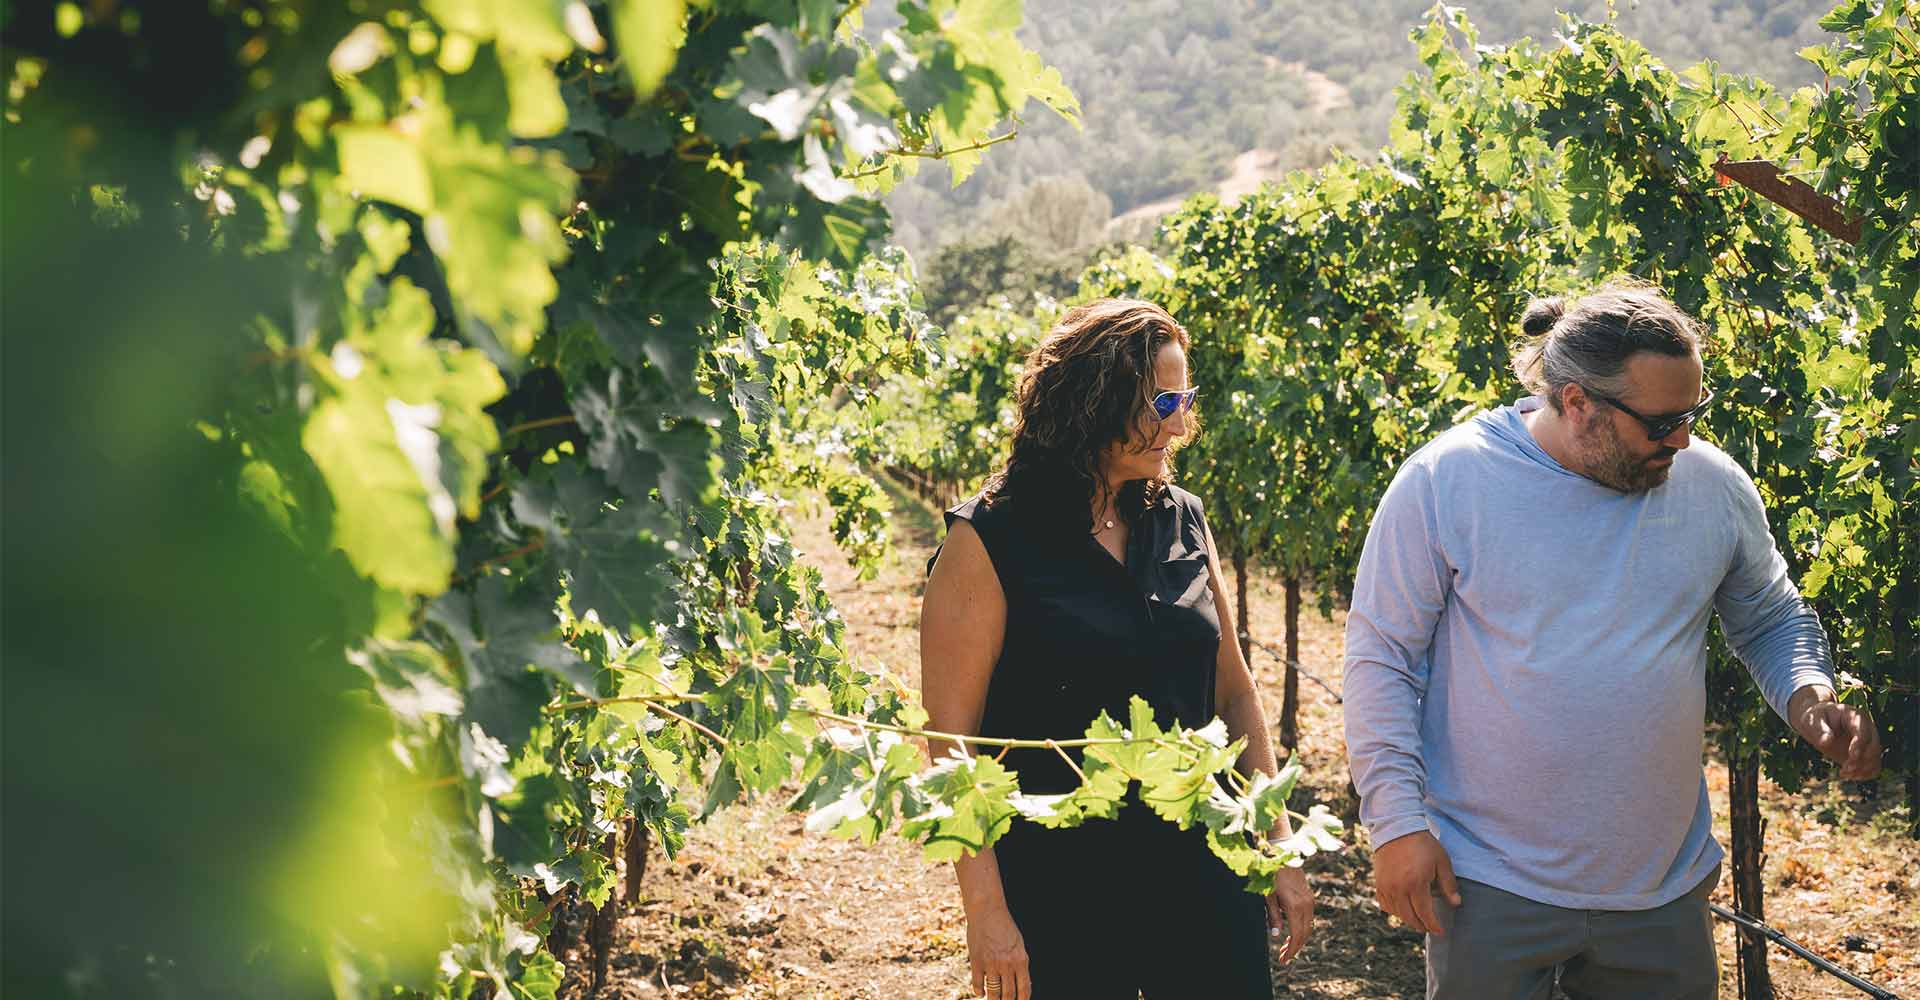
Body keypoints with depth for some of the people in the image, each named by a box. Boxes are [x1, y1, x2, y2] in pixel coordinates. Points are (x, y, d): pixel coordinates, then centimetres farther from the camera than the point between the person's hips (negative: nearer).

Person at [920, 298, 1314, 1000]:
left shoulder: (1182, 522, 6)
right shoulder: (990, 541, -10)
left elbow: (1233, 691, 13)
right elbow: (952, 737, -12)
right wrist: (986, 910, -16)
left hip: (1201, 871, 5)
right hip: (1058, 885, -5)